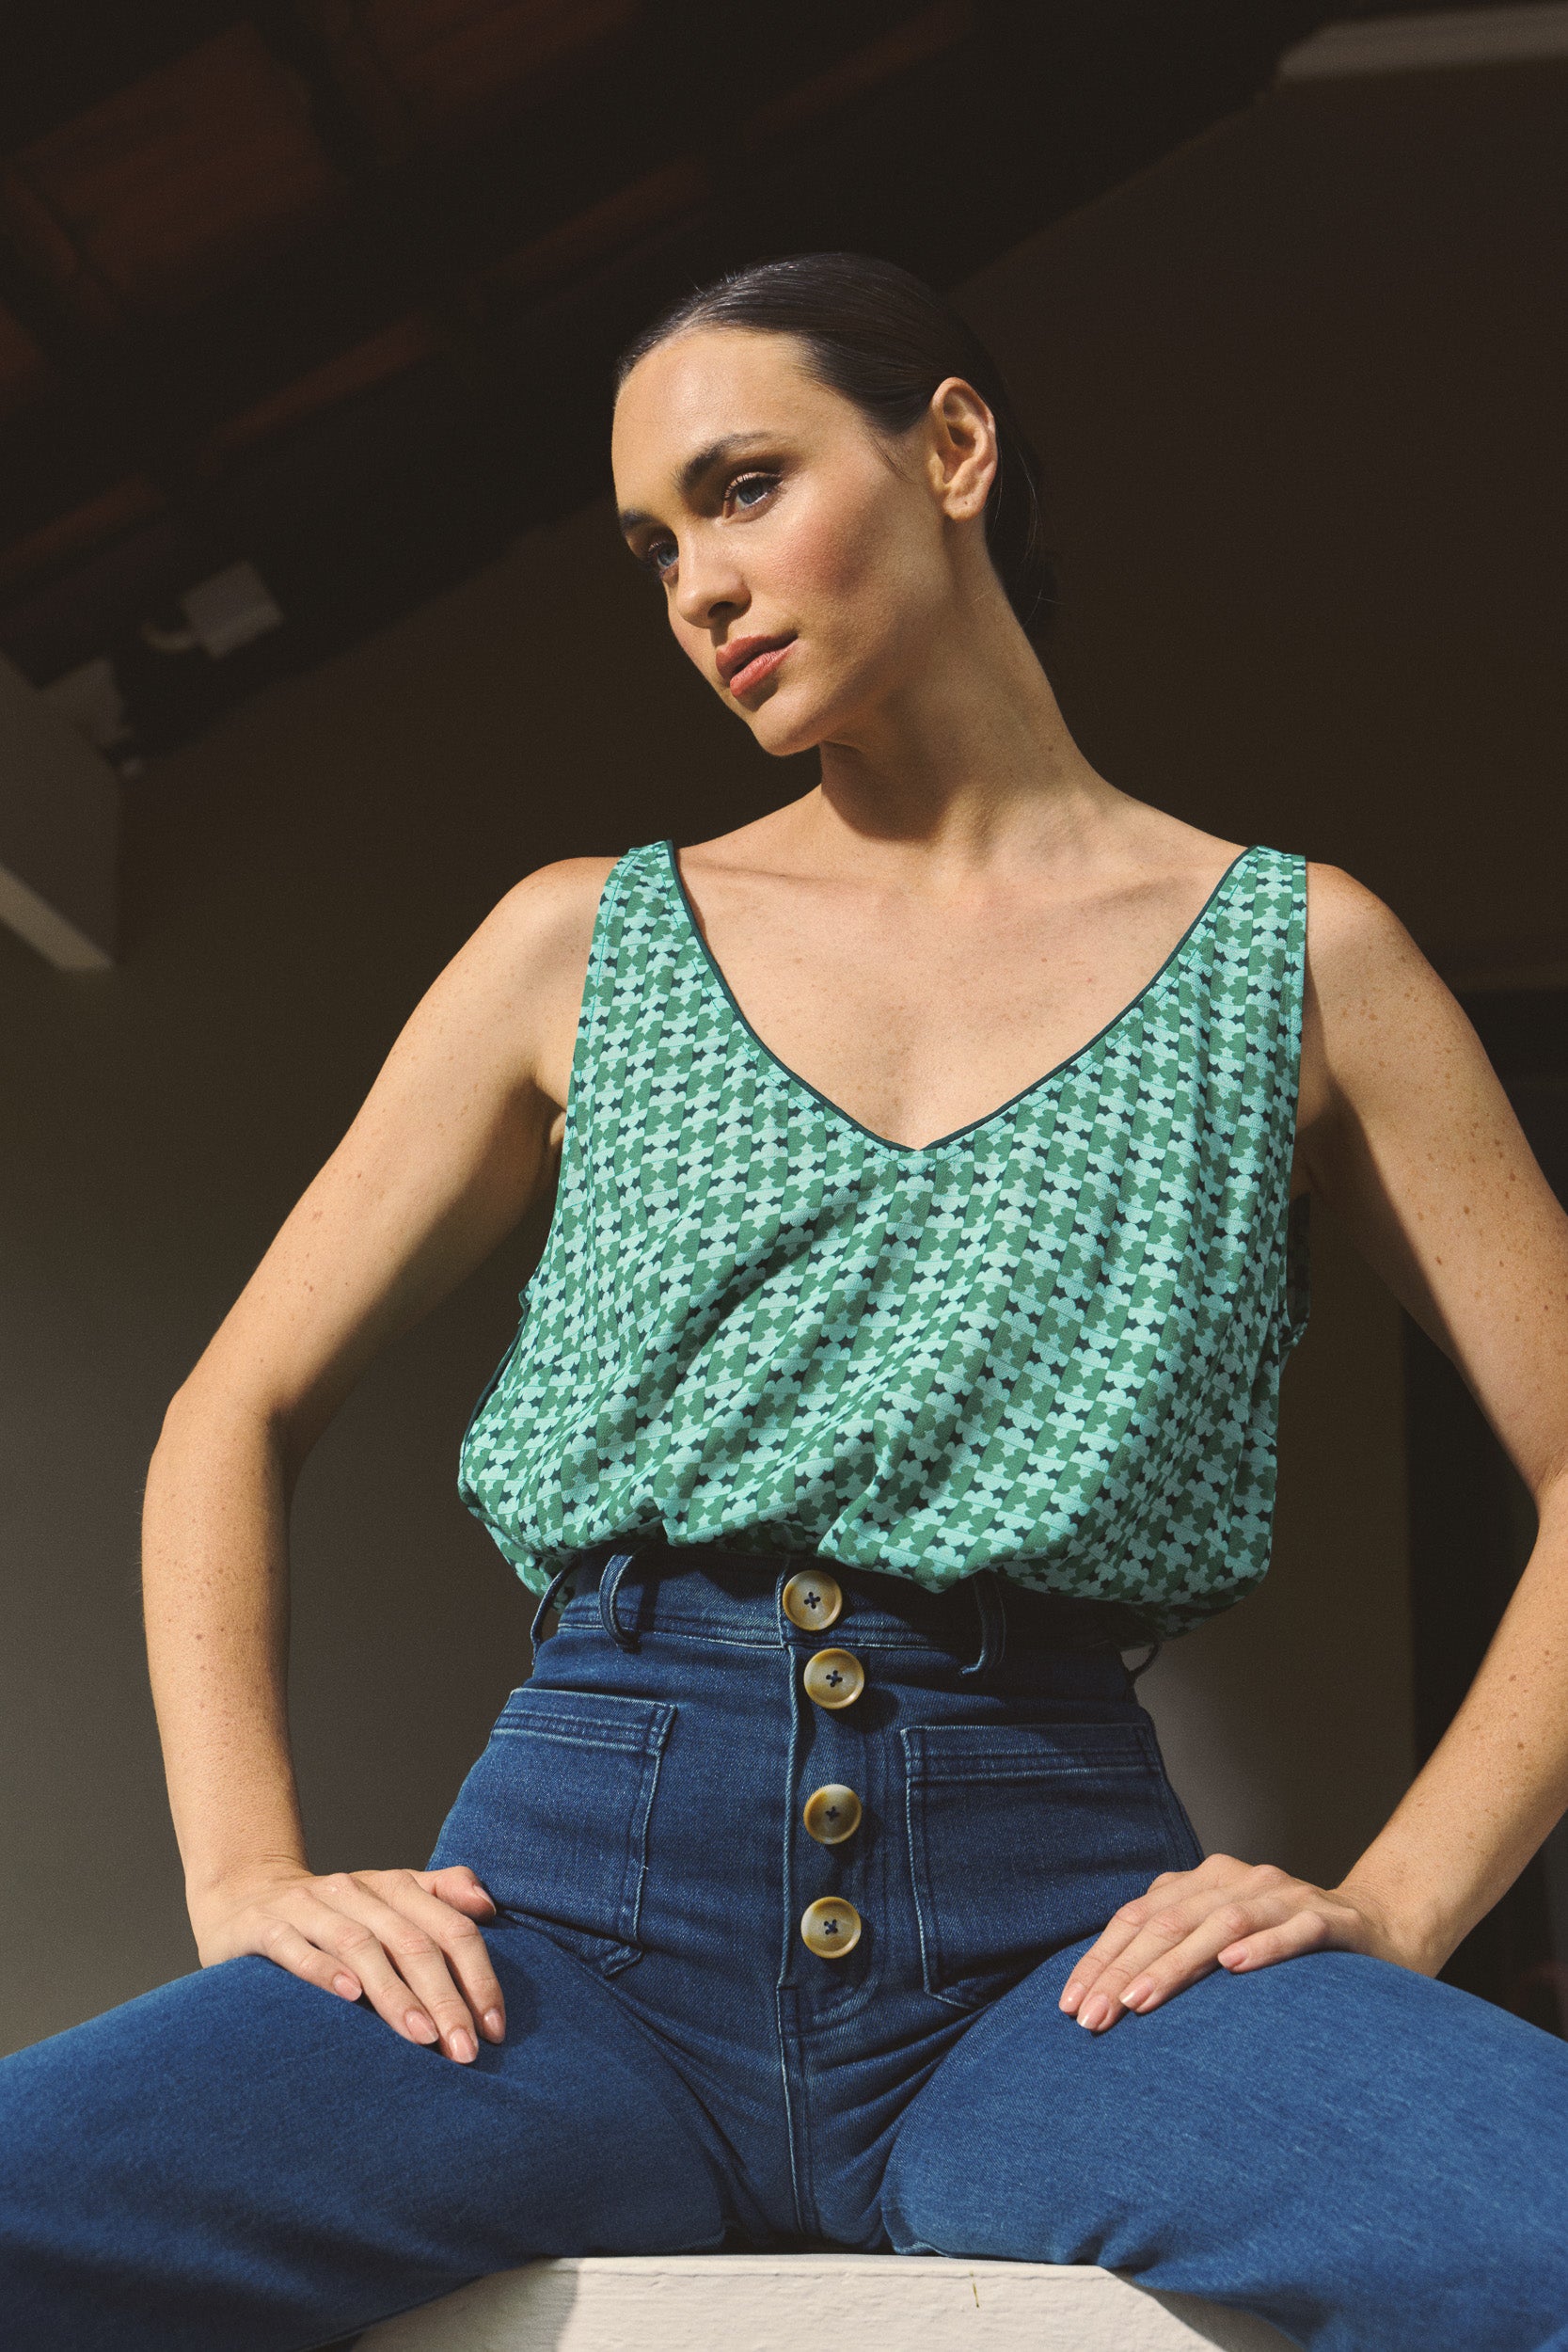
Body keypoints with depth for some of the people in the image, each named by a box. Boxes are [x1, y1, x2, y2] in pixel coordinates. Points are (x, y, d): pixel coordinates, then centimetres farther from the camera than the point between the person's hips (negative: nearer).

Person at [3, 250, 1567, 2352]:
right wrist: (247, 1877, 3)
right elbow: (238, 1415, 18)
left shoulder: (1293, 959, 12)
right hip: (597, 1888, 1)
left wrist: (1393, 1902, -4)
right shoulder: (582, 945, 17)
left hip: (1052, 1934, -1)